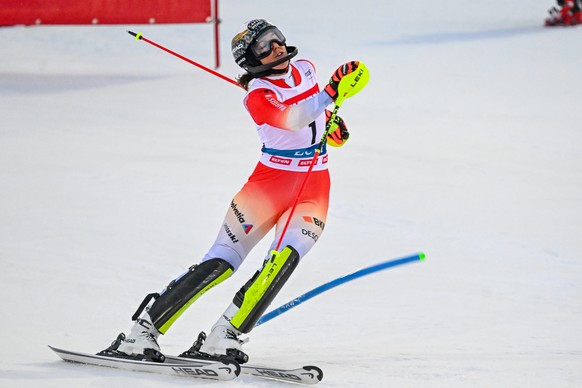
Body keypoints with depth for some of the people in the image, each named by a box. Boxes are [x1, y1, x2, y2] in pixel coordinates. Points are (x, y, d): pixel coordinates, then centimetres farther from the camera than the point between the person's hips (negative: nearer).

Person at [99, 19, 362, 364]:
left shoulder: (306, 70, 7)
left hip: (313, 187, 4)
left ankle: (222, 339, -22)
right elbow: (292, 119, -34)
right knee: (222, 262, -10)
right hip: (270, 179, -4)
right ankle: (142, 331, -3)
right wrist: (330, 93, -44)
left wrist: (331, 122, 15)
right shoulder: (258, 95, -14)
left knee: (284, 259, -22)